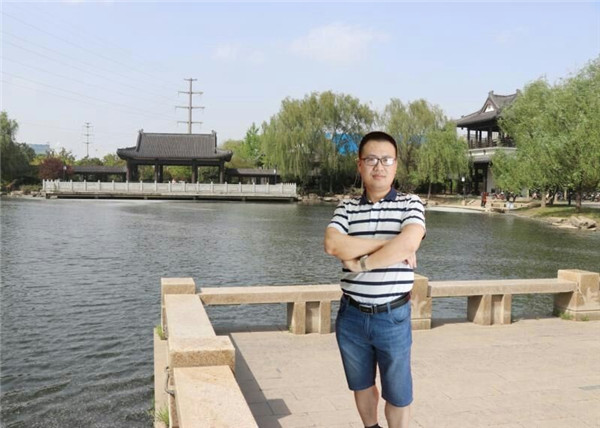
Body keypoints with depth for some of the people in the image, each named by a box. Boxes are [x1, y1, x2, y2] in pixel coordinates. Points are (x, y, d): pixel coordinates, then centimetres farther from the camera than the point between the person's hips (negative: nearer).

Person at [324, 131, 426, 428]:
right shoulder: (347, 207, 2)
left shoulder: (410, 204, -4)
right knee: (361, 384, 21)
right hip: (352, 315, 3)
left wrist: (360, 262, -16)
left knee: (397, 392, 10)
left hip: (393, 317, -3)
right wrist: (389, 243, -17)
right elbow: (333, 245, -17)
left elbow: (409, 243, -23)